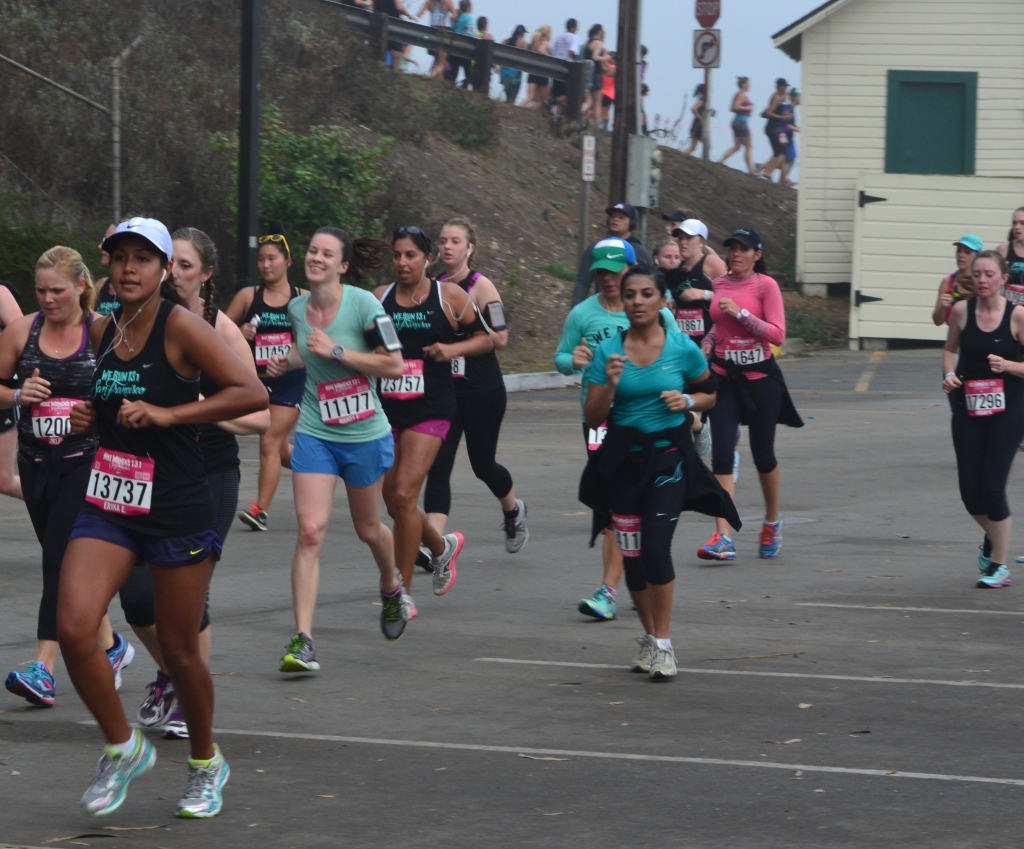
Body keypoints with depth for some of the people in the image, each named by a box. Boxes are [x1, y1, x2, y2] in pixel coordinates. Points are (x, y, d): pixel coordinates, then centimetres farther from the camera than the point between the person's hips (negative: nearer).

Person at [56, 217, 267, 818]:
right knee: (74, 628, -13)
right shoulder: (103, 331, 9)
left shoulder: (181, 326, -11)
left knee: (180, 650, 6)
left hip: (179, 511, -5)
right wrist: (91, 418, 5)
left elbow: (253, 393, -19)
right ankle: (123, 749, 8)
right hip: (109, 507, 5)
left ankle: (206, 764, 30)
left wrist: (167, 414, -23)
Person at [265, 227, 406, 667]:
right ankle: (302, 640, -14)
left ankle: (392, 589, 50)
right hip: (314, 432, 2)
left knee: (367, 528, 16)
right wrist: (287, 360, 1)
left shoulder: (363, 304, -15)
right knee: (310, 530, -12)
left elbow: (394, 365, -17)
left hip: (365, 435, -2)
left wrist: (335, 351, -22)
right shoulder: (297, 308, 1)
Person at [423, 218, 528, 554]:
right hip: (443, 388, 4)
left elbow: (499, 338, -14)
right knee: (438, 466, -9)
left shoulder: (481, 287, -8)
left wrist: (455, 346, -21)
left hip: (482, 390, -4)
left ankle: (513, 510, 42)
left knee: (483, 464, 10)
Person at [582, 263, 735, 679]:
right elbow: (593, 418, -2)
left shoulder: (683, 348, -3)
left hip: (668, 456, -2)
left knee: (656, 548, -16)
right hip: (623, 458, 2)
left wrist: (688, 401, -8)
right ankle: (649, 637, 26)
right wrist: (609, 383, -19)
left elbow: (710, 394, 12)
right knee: (632, 555, 6)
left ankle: (662, 644, -6)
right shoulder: (609, 350, -2)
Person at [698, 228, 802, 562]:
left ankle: (772, 522, 35)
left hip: (759, 377, -3)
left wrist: (740, 312, -19)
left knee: (763, 455, 9)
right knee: (721, 456, -9)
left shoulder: (765, 285, -7)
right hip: (725, 377, 3)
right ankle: (723, 538, -13)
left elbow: (777, 334, -14)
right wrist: (707, 343, 6)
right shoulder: (719, 285, 8)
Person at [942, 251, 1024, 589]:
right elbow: (951, 349, 15)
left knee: (992, 487, -9)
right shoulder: (962, 310, -2)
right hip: (968, 408, 3)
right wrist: (950, 374, -3)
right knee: (970, 491, 2)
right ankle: (991, 537, 37)